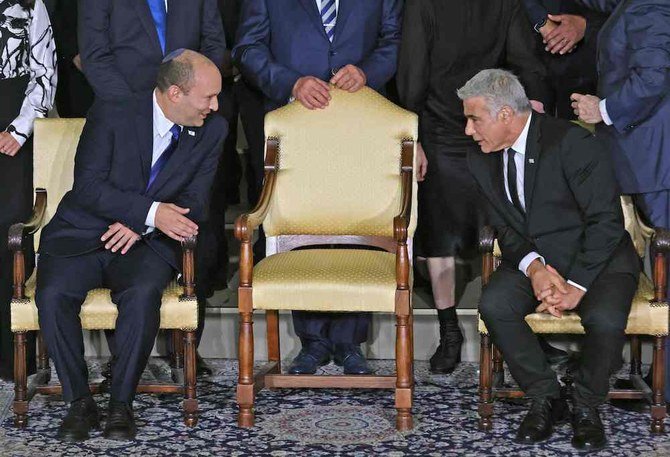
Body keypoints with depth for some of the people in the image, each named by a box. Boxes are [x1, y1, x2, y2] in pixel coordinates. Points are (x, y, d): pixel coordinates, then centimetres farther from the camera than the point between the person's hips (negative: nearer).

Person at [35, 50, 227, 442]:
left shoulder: (211, 130, 2)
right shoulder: (112, 115, -8)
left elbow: (194, 204, 2)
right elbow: (88, 186, -13)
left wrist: (139, 226, -15)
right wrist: (151, 213, -25)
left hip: (146, 245, 1)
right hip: (82, 235, -1)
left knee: (142, 293, -32)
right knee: (53, 295, -29)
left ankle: (122, 403, -17)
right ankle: (79, 401, -11)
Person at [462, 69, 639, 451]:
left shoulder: (573, 144, -19)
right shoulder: (483, 160, 1)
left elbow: (606, 222, -19)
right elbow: (505, 228, 4)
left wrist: (576, 285, -23)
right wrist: (533, 266, -18)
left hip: (598, 258, -5)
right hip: (533, 258, 5)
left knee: (605, 319, -33)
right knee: (494, 304, -25)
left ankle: (586, 406, -4)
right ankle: (546, 398, -6)